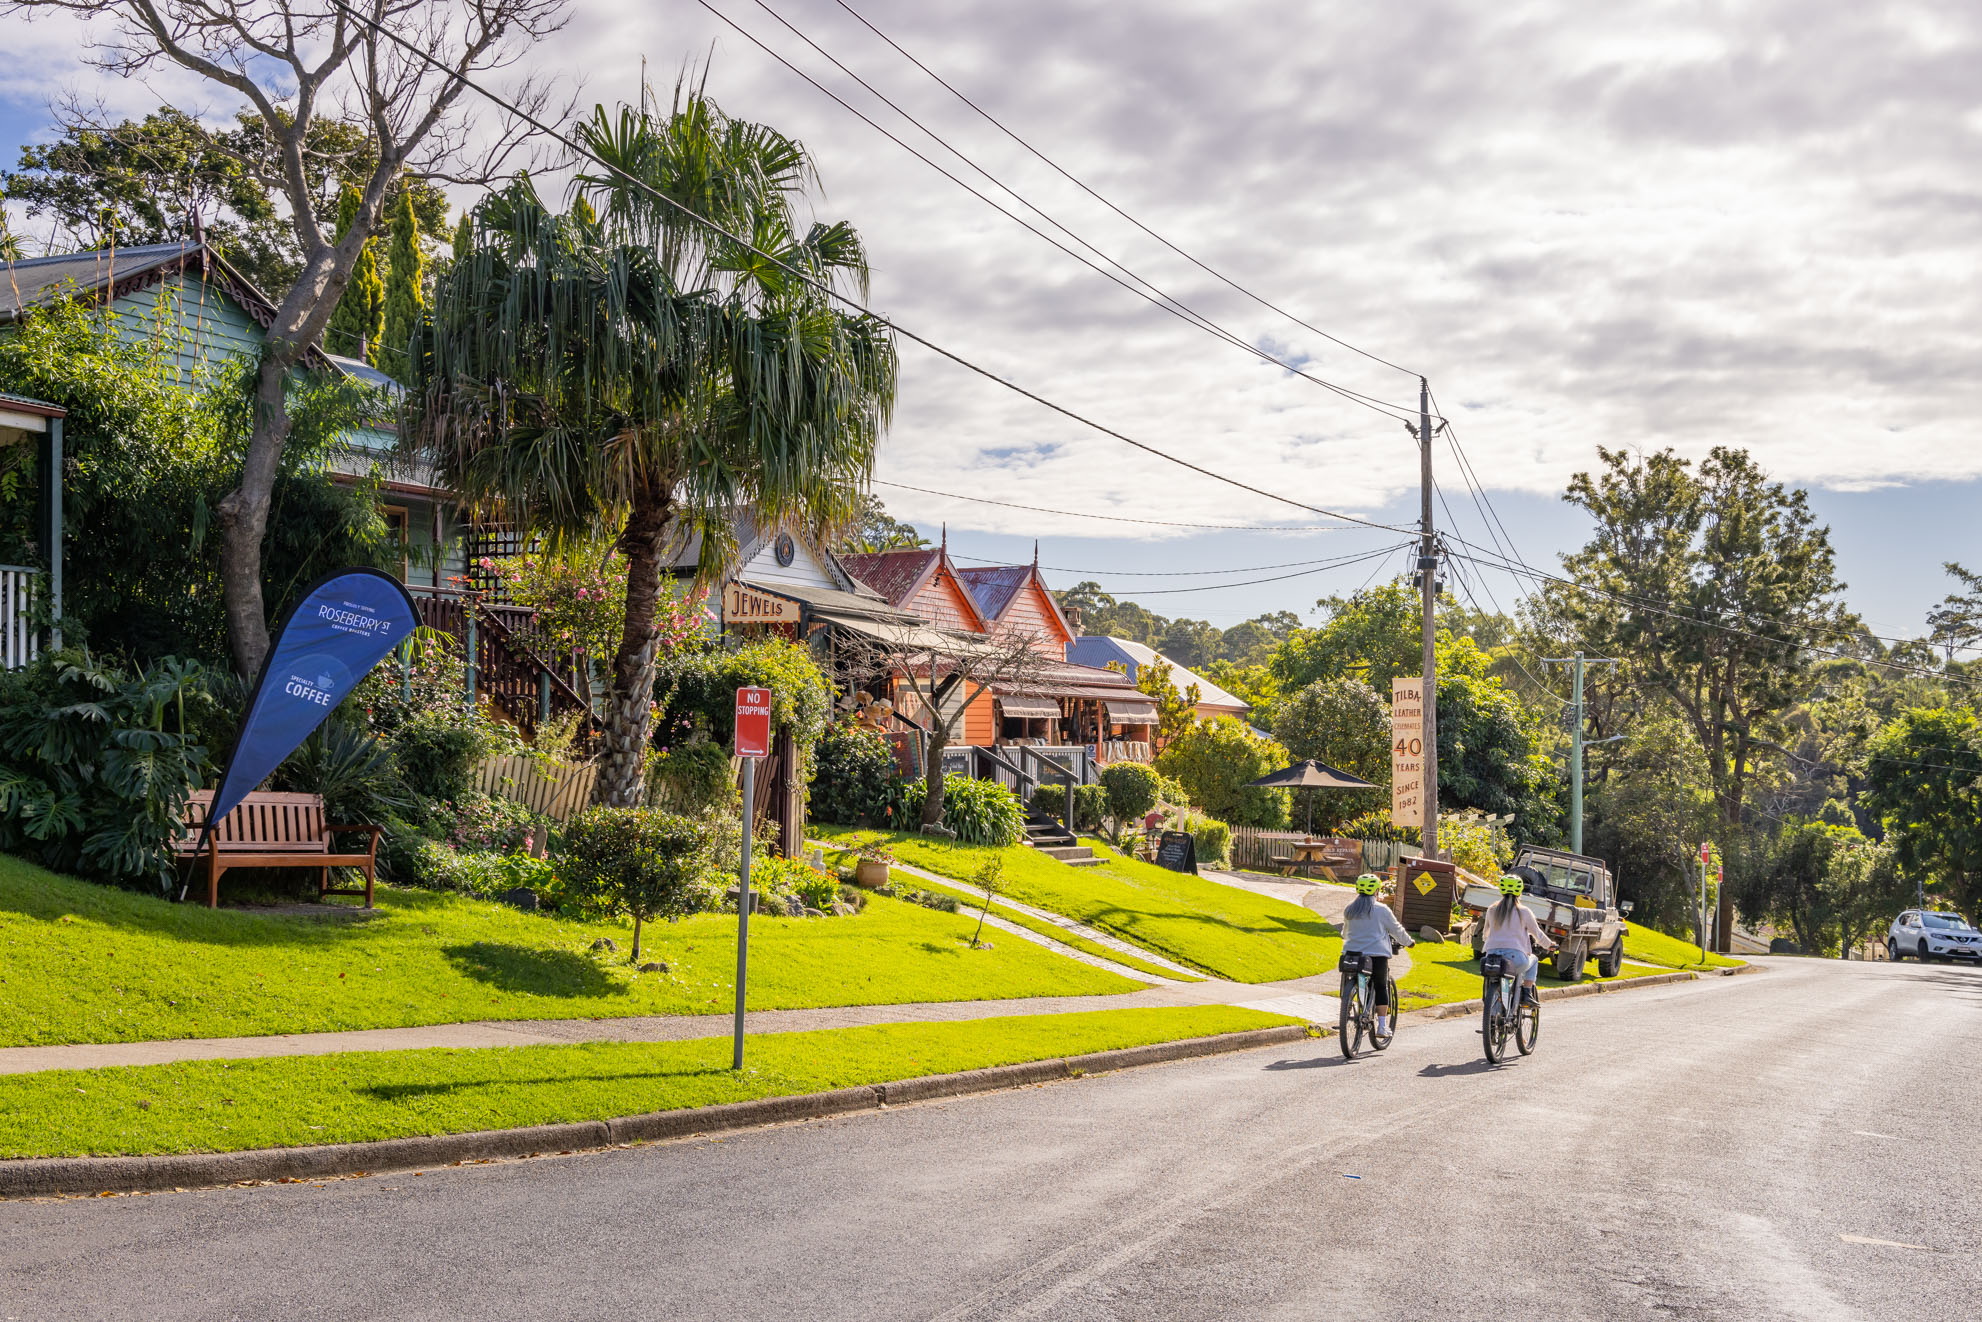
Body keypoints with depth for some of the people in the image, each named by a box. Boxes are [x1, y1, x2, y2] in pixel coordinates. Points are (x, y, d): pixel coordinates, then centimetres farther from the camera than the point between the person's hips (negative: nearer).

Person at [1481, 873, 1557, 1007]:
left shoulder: (1492, 910, 10)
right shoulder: (1523, 912, 2)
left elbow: (1485, 933, 24)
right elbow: (1537, 934, 13)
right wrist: (1549, 945, 32)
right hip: (1515, 957, -3)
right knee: (1533, 960, 28)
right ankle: (1527, 994, 14)